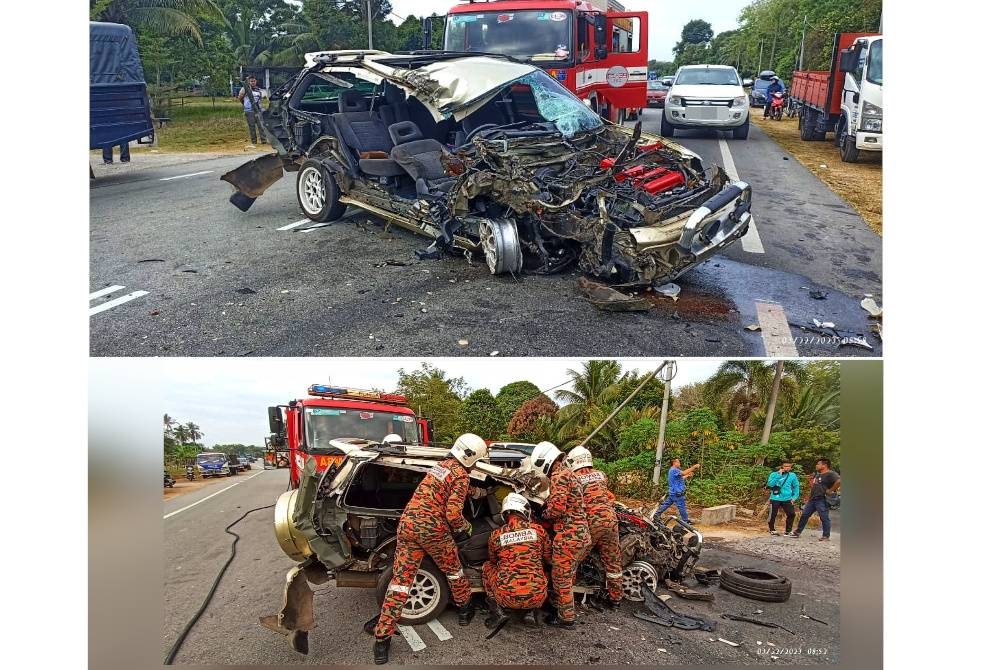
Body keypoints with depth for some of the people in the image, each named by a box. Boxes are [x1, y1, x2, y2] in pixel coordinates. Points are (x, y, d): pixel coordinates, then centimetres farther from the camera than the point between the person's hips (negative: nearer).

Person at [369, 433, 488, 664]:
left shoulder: (441, 465, 18)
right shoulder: (460, 475, -6)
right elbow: (453, 514, -13)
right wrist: (466, 528, 7)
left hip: (407, 522, 6)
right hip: (432, 528, -6)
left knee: (400, 580, 4)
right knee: (453, 570, 20)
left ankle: (382, 638, 1)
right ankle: (465, 610, 39)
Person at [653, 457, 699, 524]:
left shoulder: (672, 470, 18)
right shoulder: (674, 470, -17)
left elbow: (680, 478, 22)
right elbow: (684, 473, -28)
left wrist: (687, 476, 12)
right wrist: (694, 467, -24)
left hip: (672, 492, 10)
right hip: (677, 493, -10)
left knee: (666, 504, 13)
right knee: (682, 506, 0)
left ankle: (656, 515, 15)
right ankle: (685, 521, 10)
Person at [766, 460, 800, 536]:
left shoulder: (793, 475, 4)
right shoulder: (774, 474, -4)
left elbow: (796, 487, 11)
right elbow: (770, 484, -17)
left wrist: (794, 497, 1)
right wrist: (778, 475, -19)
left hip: (787, 499, 3)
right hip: (775, 498, -2)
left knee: (791, 514, -2)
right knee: (773, 515, 2)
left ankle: (788, 531, 17)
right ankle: (772, 530, 23)